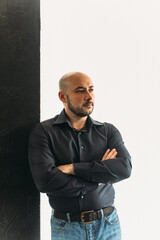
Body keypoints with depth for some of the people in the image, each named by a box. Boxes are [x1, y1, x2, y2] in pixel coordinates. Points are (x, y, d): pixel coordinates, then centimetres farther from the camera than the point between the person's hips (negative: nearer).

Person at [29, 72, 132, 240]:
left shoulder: (108, 131, 3)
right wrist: (98, 179, -12)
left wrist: (72, 168, -18)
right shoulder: (43, 131, -6)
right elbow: (45, 180, -18)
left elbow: (124, 168, -13)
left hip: (108, 225, 2)